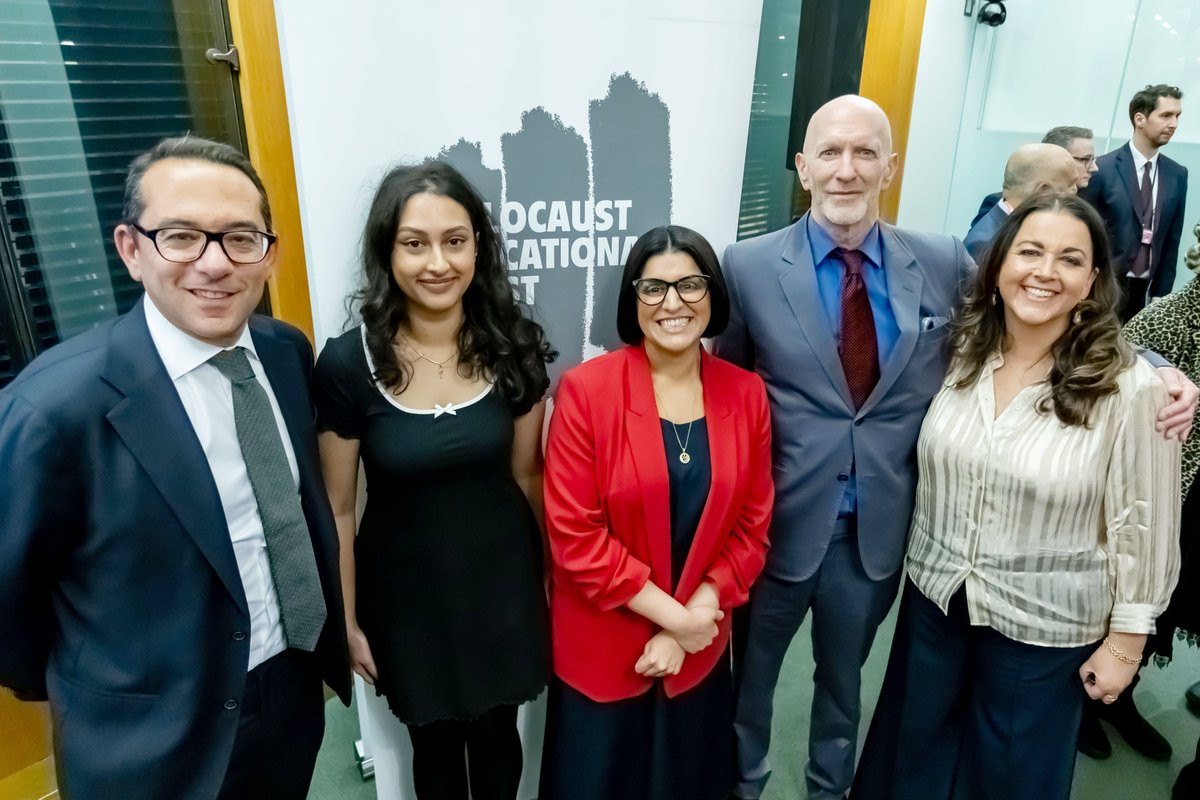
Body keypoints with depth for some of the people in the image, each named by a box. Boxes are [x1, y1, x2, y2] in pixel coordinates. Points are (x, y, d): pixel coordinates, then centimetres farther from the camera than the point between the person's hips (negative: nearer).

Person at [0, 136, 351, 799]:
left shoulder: (289, 351, -8)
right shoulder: (56, 404, -25)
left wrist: (330, 636, 11)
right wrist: (77, 694, 4)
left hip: (295, 698, 5)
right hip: (155, 744, -5)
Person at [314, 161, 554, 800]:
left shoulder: (513, 344, -11)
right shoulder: (347, 362, -18)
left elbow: (526, 474, 0)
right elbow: (337, 509, -8)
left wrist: (547, 575, 8)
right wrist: (347, 620, -1)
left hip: (501, 579, 1)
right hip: (406, 592, -1)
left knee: (495, 732, 22)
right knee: (434, 742, 22)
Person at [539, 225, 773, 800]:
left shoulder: (746, 393, -4)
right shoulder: (586, 390, -16)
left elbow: (752, 526, -1)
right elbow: (573, 536, -17)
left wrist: (696, 617, -10)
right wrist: (672, 615, -15)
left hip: (701, 645, 3)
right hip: (602, 648, -3)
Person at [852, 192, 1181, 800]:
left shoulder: (1129, 386, -17)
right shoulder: (961, 354, -6)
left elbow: (1141, 523, -11)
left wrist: (1125, 641, -6)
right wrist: (924, 561, 7)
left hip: (1044, 627, -3)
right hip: (934, 598, 3)